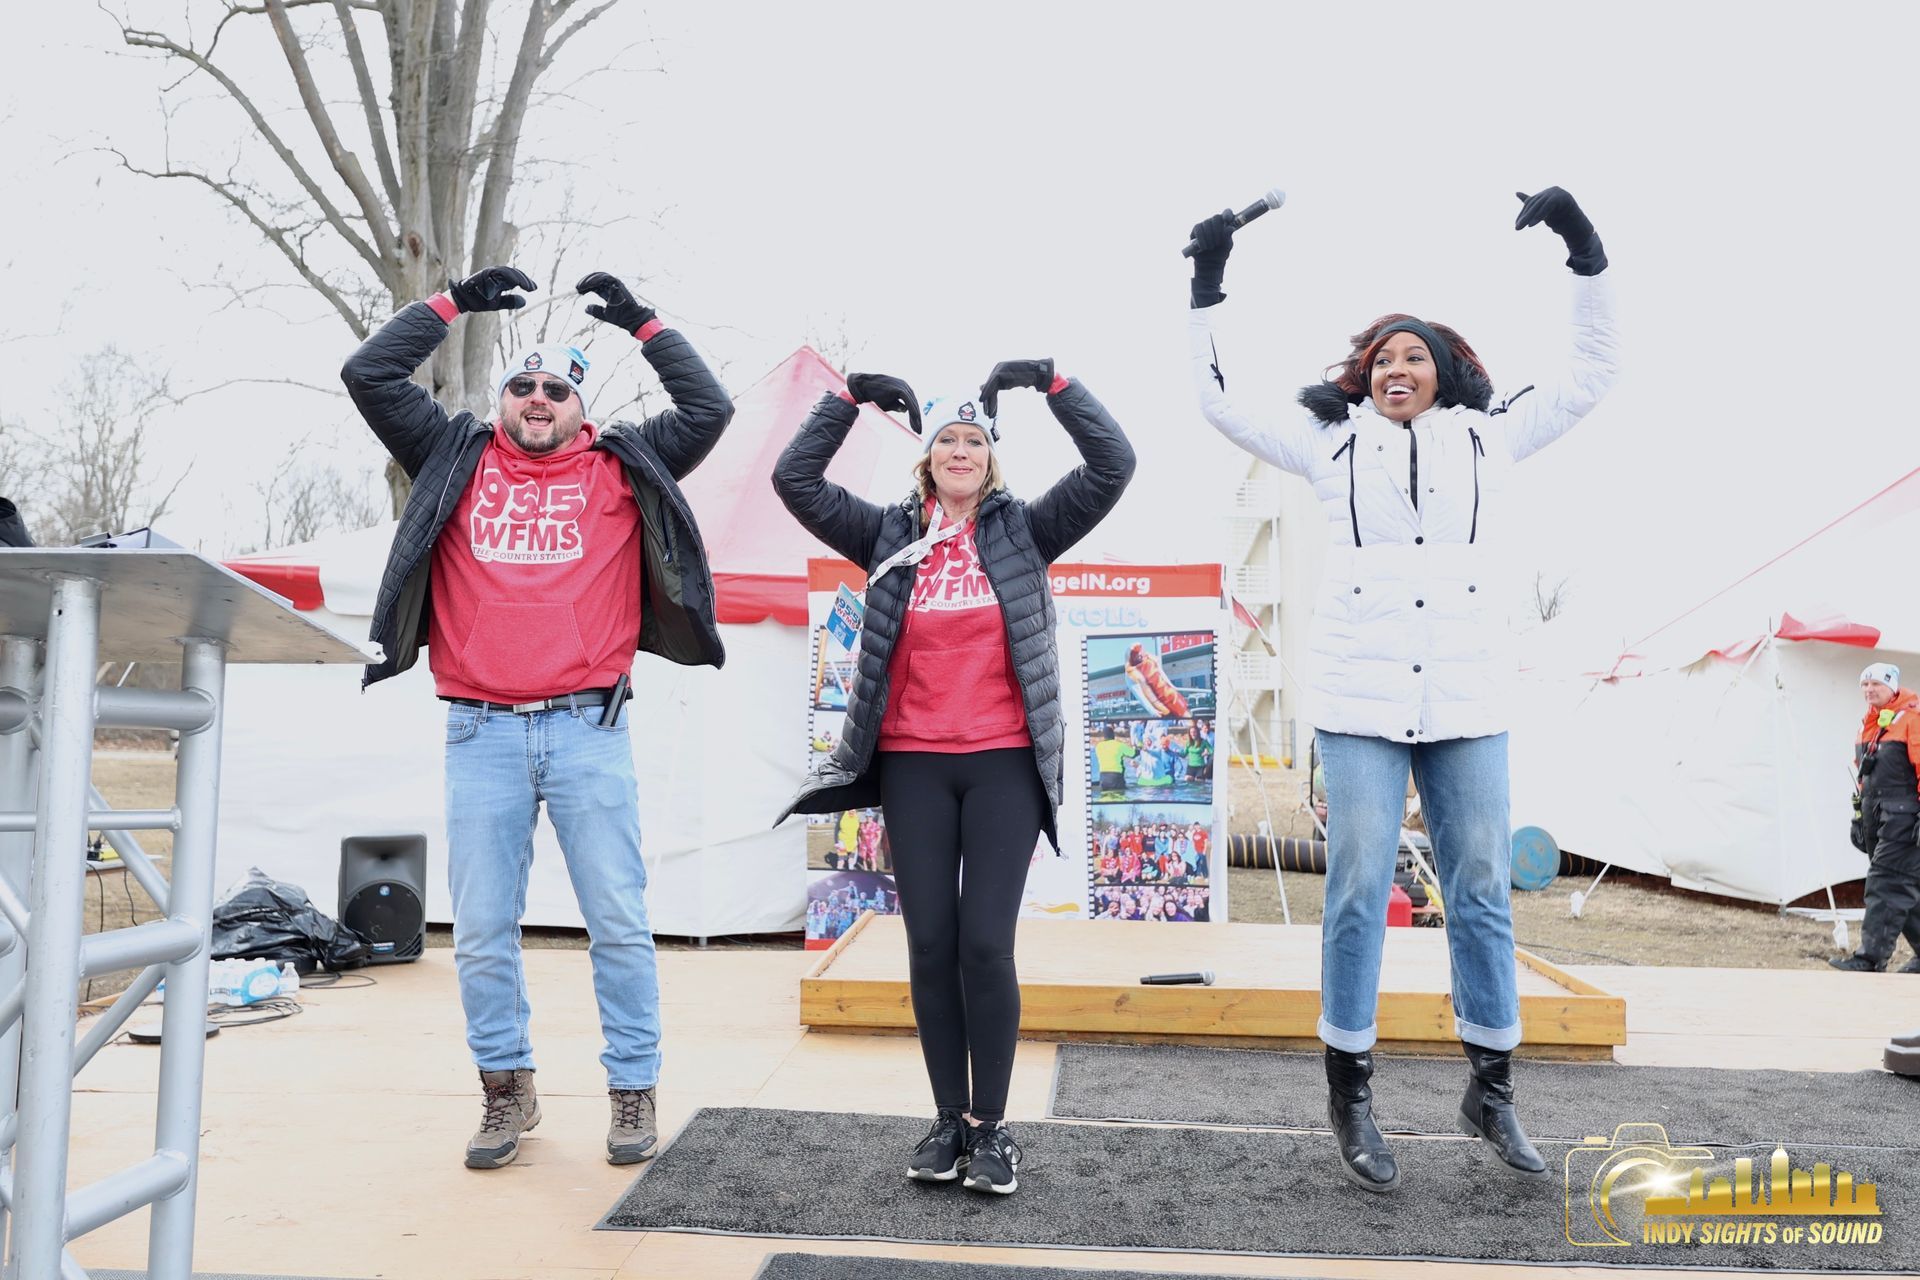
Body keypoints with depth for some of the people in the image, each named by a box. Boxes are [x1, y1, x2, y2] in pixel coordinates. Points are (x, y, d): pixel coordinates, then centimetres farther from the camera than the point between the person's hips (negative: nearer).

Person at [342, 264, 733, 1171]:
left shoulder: (621, 470, 11)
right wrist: (453, 303, 15)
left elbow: (708, 410, 8)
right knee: (482, 927, 5)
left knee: (618, 918, 1)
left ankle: (634, 1089, 13)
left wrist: (641, 323, 12)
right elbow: (370, 374, 13)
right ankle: (506, 1088, 21)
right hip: (479, 731, 2)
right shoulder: (457, 460, 14)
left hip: (587, 729, -1)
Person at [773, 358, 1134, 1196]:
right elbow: (795, 478, 3)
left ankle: (991, 1125, 9)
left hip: (1004, 763, -1)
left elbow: (1113, 465, -2)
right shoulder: (889, 536, 8)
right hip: (913, 766, 2)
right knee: (930, 944, 4)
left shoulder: (1024, 531, 6)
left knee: (986, 944, -6)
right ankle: (948, 1120, 17)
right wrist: (852, 396, 0)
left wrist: (1052, 382, -5)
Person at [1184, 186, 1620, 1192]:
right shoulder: (1333, 445, 12)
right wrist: (1208, 289, 7)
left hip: (1467, 704, 2)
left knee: (1481, 892, 5)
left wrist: (1587, 256, 8)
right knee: (1358, 893, -4)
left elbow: (1591, 377, 16)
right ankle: (1350, 1097, 7)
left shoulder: (1489, 437, 14)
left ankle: (1490, 1091, 18)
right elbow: (1219, 403, 13)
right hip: (1361, 701, -1)